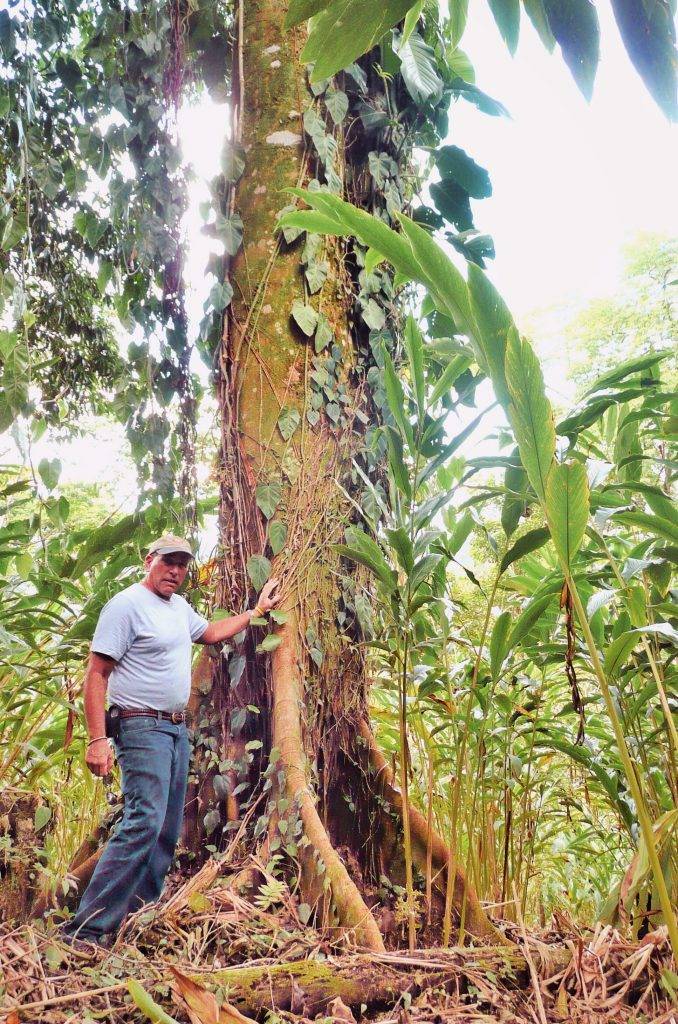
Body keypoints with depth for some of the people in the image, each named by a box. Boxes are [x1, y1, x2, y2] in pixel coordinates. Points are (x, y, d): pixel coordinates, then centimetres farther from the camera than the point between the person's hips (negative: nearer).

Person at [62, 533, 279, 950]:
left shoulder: (180, 607, 14)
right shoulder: (126, 605, -12)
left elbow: (212, 632, 34)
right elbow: (96, 674, -15)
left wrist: (258, 609, 33)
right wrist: (98, 739, -21)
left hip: (178, 729, 9)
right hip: (143, 729, -9)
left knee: (168, 830, 9)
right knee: (145, 822, -20)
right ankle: (86, 929, -16)